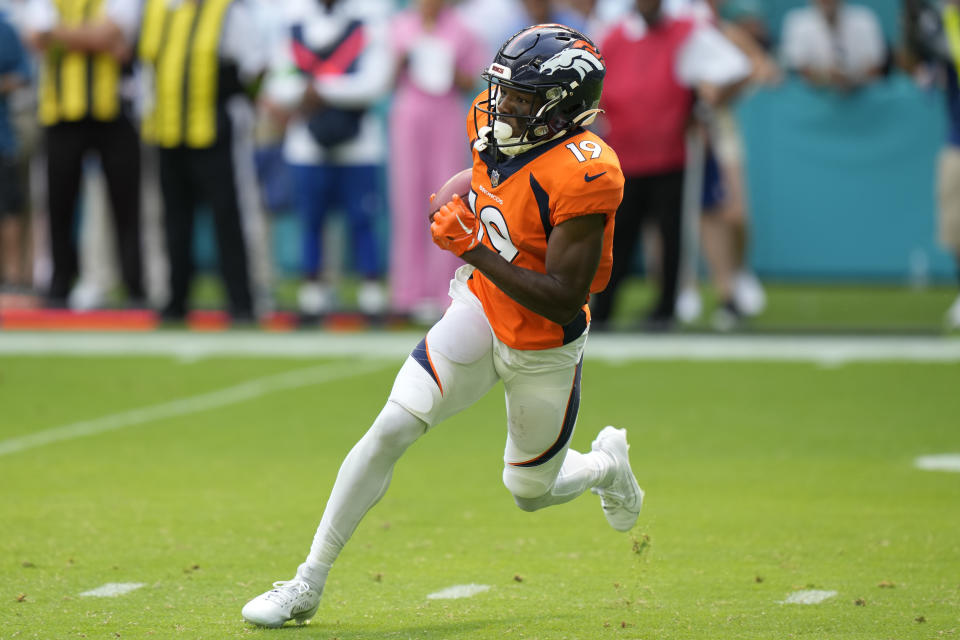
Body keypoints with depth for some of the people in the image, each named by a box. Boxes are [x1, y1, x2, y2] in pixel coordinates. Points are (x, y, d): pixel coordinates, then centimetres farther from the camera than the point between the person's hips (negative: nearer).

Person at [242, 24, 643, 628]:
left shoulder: (583, 174, -30)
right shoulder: (496, 120, -9)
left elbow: (563, 301, -31)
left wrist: (476, 251, -34)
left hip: (544, 348, -5)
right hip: (482, 310, 5)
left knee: (531, 493, 14)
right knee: (390, 431, -10)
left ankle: (607, 464, 50)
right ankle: (308, 585, -4)